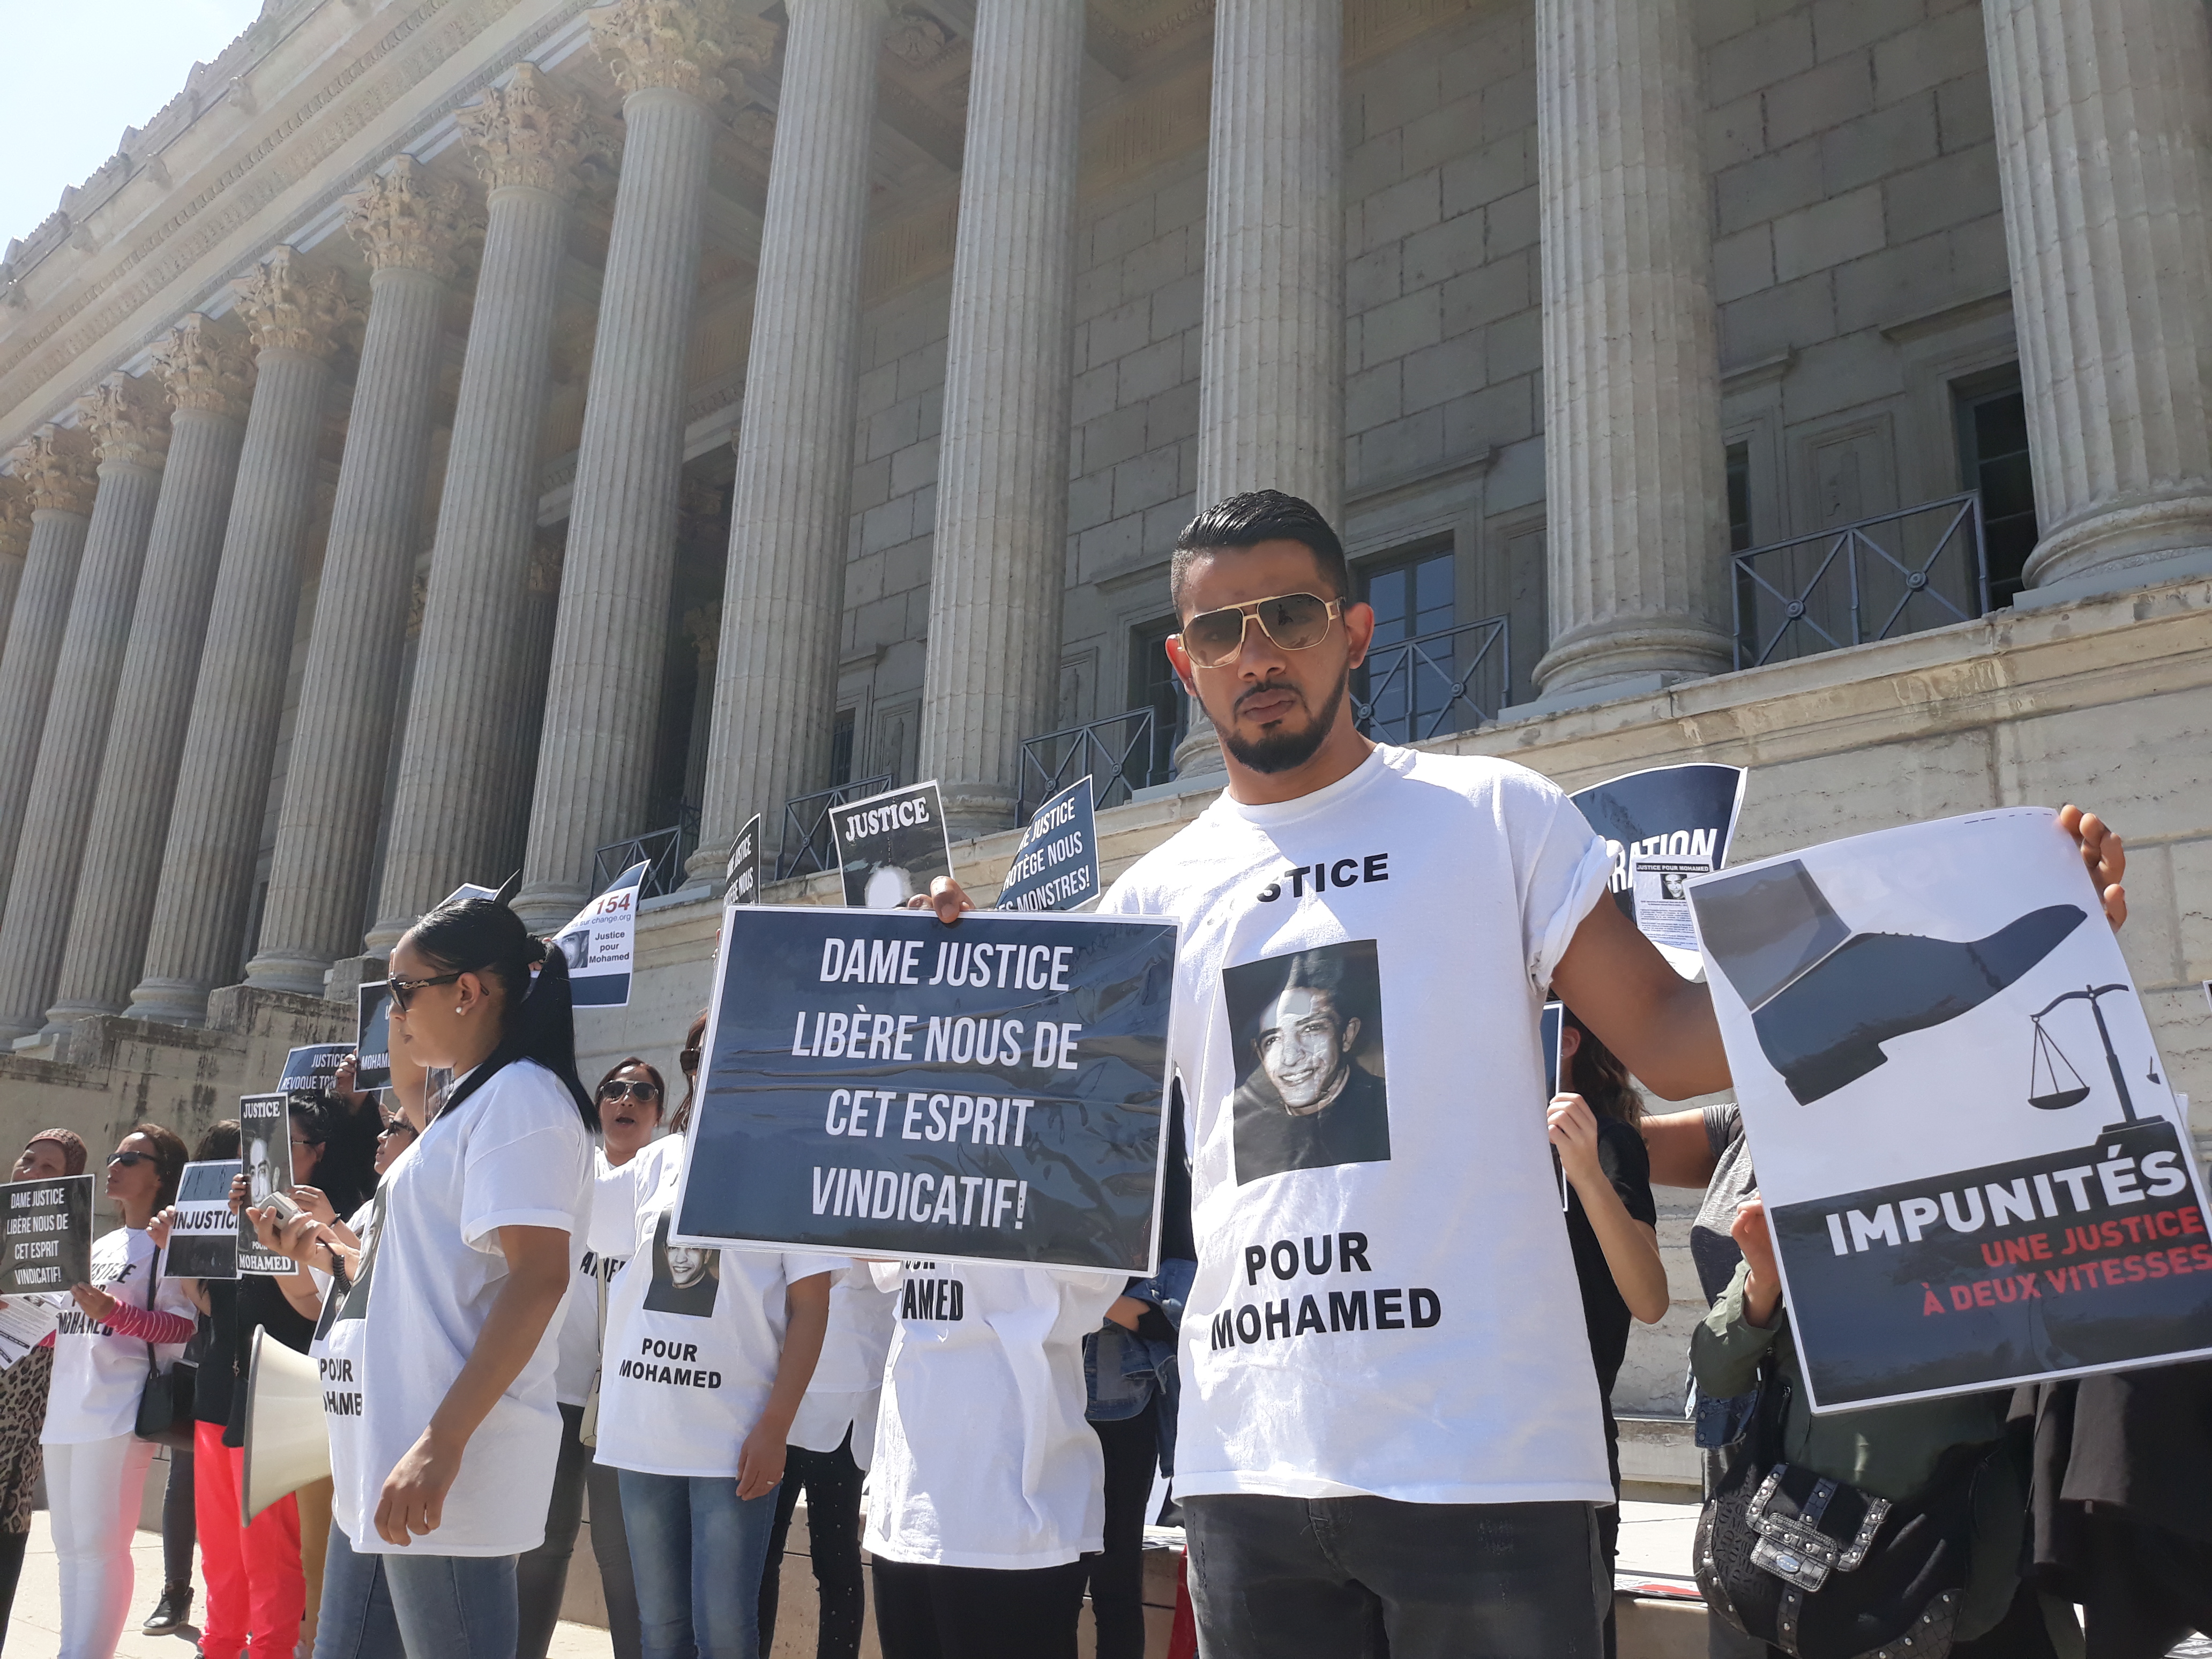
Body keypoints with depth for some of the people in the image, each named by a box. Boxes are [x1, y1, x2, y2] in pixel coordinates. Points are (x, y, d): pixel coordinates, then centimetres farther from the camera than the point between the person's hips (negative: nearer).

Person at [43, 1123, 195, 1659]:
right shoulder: (99, 1246, 21)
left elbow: (186, 1325, -14)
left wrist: (113, 1312, -25)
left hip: (117, 1412, -8)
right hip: (66, 1409, 9)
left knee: (99, 1545, -9)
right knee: (70, 1546, 13)